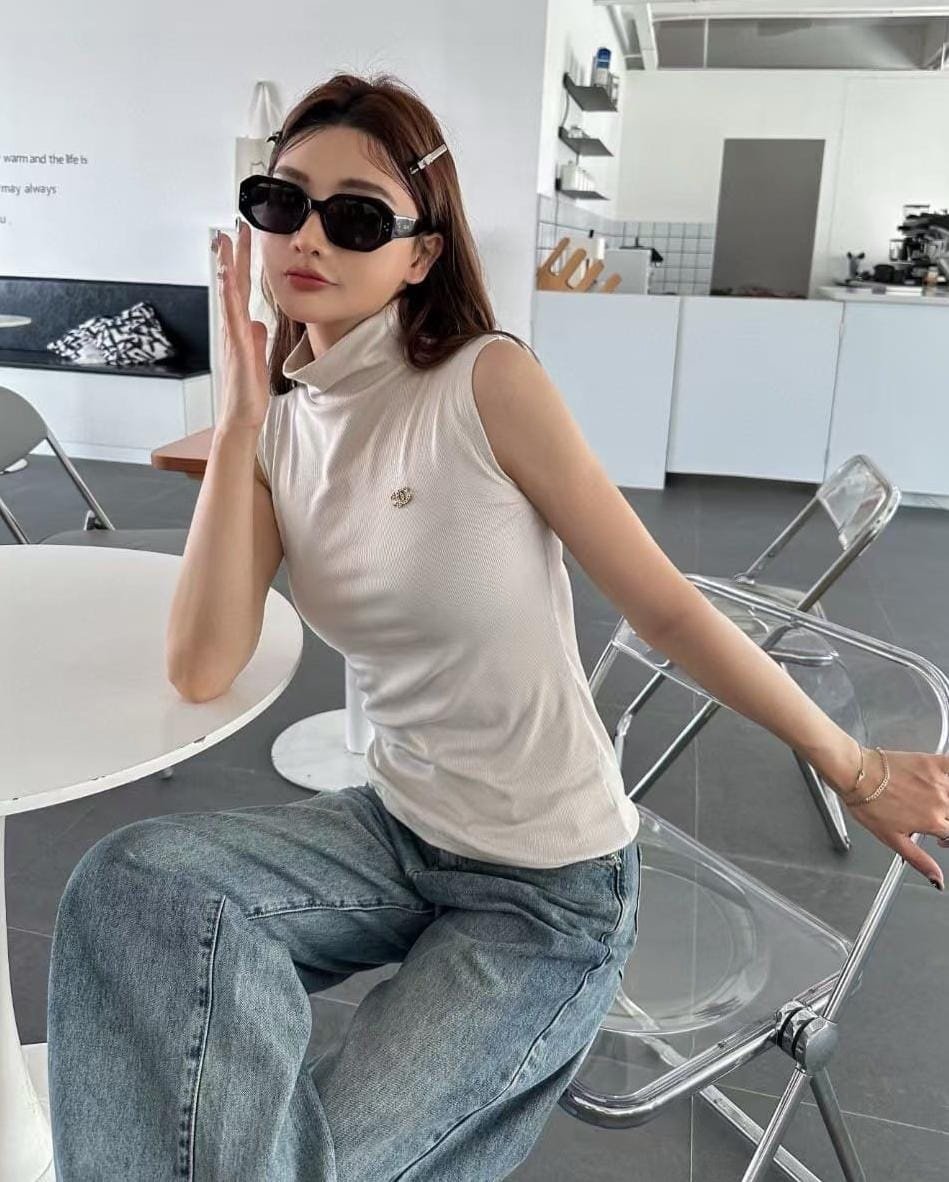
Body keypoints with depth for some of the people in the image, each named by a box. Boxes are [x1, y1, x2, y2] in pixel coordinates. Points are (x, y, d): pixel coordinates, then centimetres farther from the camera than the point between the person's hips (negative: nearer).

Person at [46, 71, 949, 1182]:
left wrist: (854, 767, -6)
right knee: (128, 882, -19)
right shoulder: (274, 431, 0)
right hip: (396, 832, 5)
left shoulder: (488, 381, -17)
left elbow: (663, 603, -13)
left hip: (553, 888, -4)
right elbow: (200, 669, -12)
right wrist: (240, 421, -15)